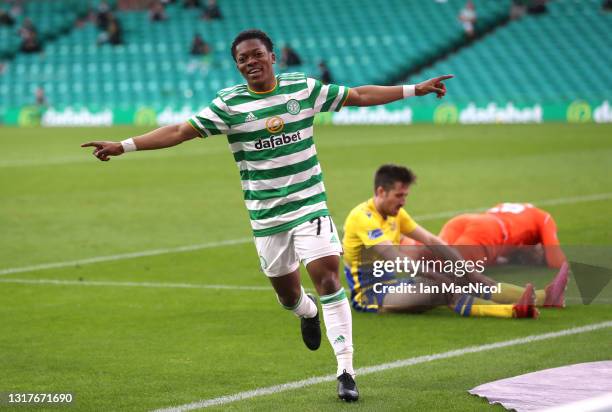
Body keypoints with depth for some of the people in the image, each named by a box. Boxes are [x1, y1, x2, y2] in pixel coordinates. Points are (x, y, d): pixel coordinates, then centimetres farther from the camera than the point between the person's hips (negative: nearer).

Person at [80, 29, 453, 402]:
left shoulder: (303, 88, -1)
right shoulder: (229, 104, -5)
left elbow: (359, 96, 7)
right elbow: (180, 131, -8)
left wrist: (415, 89, 6)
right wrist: (123, 146, -17)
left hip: (309, 205, -1)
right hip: (266, 215, 1)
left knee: (328, 278, -15)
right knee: (287, 292, 11)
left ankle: (346, 371, -11)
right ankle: (307, 314, 51)